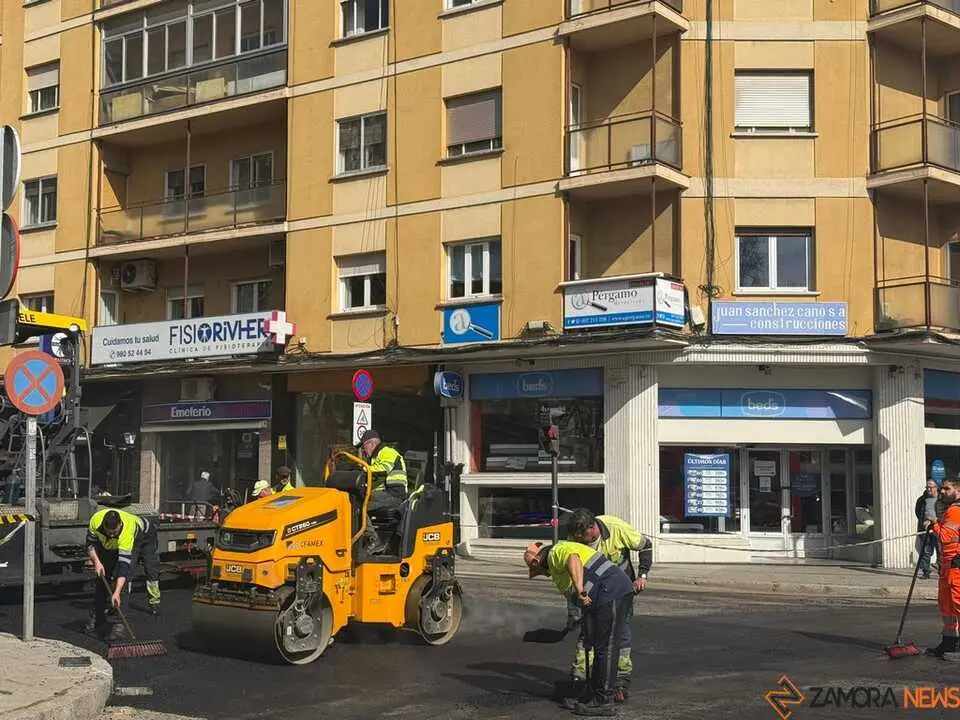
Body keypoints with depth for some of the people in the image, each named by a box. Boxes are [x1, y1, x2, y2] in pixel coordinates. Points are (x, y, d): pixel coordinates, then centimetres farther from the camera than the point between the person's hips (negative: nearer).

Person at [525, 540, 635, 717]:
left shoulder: (556, 553, -6)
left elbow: (573, 560, -30)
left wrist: (580, 591, -40)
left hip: (612, 594, -11)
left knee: (604, 649, -5)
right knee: (599, 647, 18)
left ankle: (604, 702, 1)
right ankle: (594, 693, 28)